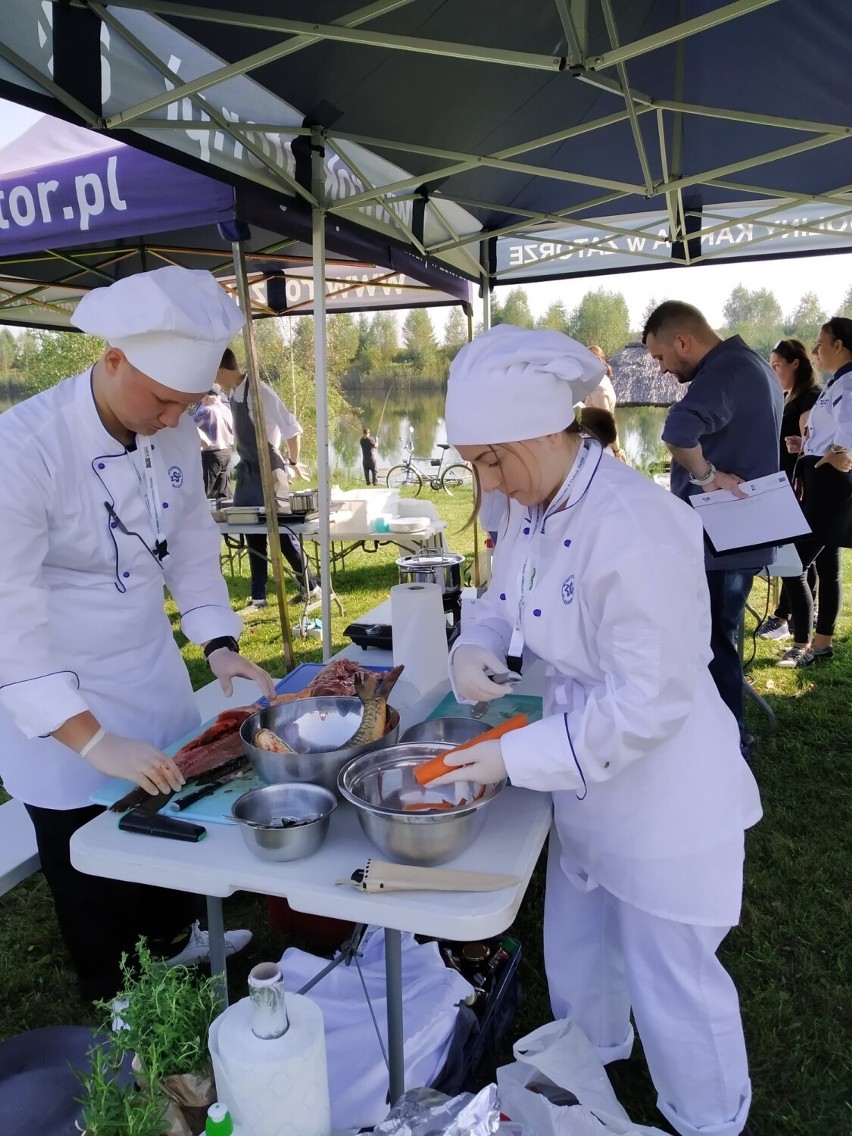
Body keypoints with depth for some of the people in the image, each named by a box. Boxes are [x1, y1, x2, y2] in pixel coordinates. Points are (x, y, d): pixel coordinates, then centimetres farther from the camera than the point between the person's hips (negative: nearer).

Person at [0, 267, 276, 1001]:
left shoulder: (175, 432, -8)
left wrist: (219, 644, -4)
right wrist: (92, 739, -30)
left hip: (152, 664, 5)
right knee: (91, 860, 11)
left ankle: (176, 940, 50)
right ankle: (119, 1009, 39)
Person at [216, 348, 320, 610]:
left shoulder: (259, 392, -20)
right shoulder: (234, 395, 6)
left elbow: (292, 430, -22)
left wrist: (293, 463, -10)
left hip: (269, 472, -8)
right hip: (247, 472, 8)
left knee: (281, 532, 0)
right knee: (253, 535, 11)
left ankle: (310, 588, 16)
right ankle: (258, 597, 21)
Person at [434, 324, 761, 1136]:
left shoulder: (637, 529, -31)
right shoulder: (533, 510, -4)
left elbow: (645, 704, -30)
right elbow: (503, 601, 9)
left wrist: (513, 757, -26)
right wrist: (474, 647, -13)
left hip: (664, 801, -8)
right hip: (587, 790, 9)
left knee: (671, 981, 15)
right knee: (575, 955, 29)